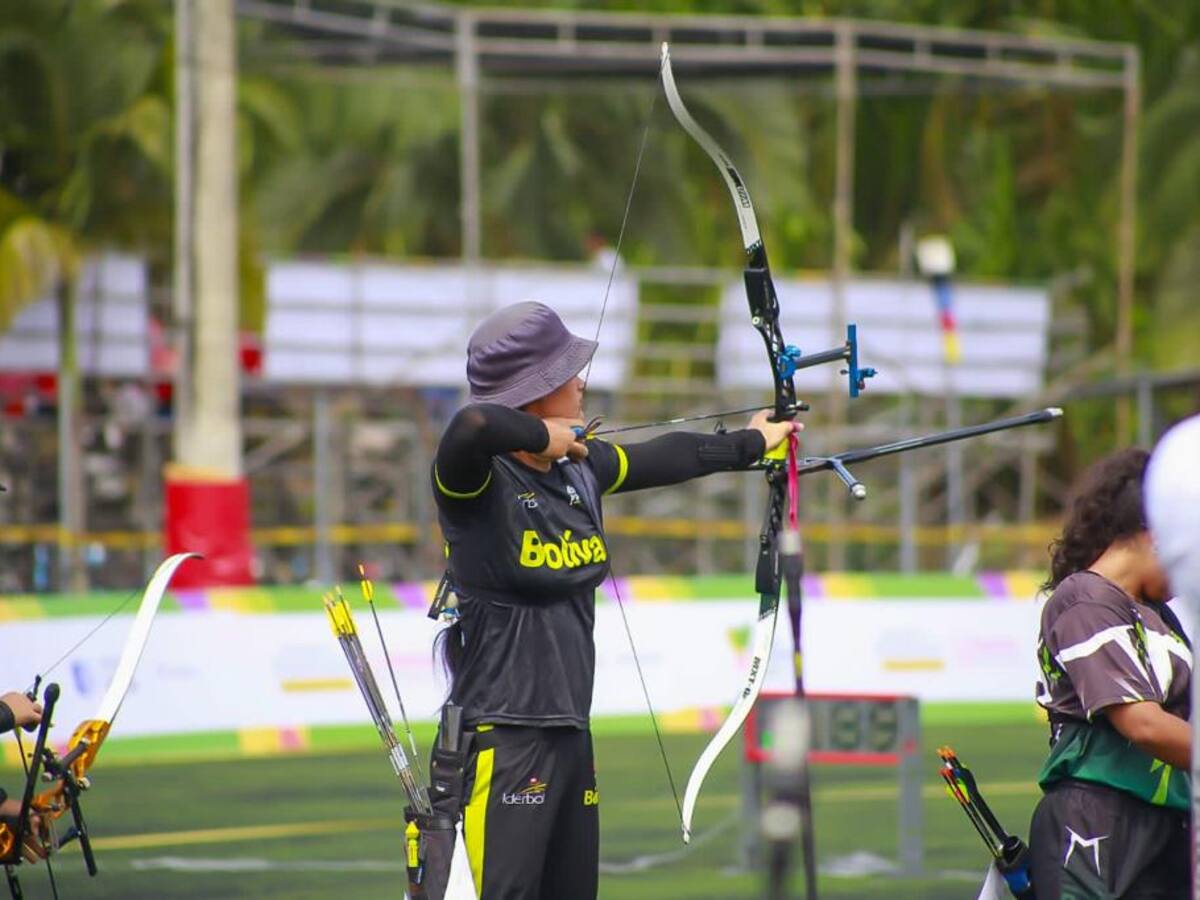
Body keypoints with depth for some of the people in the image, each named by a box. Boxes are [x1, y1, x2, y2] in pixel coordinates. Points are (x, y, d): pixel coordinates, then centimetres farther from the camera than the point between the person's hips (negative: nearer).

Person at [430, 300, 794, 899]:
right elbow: (472, 427, -37)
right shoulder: (477, 475, -14)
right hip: (502, 735, -8)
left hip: (570, 732, 8)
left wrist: (750, 443, 43)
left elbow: (665, 459, 29)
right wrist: (540, 437, -19)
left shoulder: (581, 466, 11)